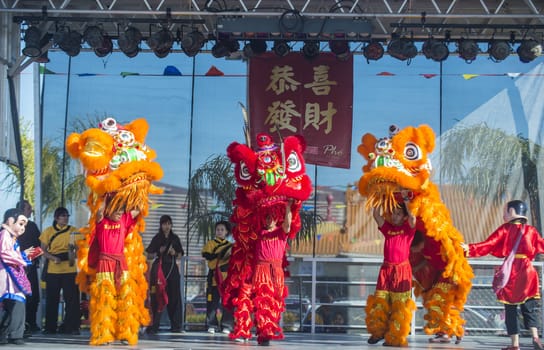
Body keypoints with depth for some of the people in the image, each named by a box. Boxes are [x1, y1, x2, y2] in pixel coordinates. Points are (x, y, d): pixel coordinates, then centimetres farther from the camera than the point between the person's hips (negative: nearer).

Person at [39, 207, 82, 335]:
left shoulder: (74, 231, 7)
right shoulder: (48, 231, 6)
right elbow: (43, 250, 3)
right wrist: (53, 258, -14)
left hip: (69, 269, 0)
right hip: (52, 270, 0)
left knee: (71, 298, -3)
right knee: (52, 299, 6)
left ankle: (71, 326, 3)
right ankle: (50, 327, 16)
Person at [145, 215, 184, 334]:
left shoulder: (175, 238, 11)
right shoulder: (157, 238, 5)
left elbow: (180, 254, 13)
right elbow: (149, 253, 1)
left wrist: (175, 253, -7)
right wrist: (159, 251, -13)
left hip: (172, 268, 2)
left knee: (174, 296, 0)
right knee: (157, 296, -7)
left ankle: (175, 325, 5)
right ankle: (154, 325, -7)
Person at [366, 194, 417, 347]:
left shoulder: (408, 229, -1)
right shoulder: (387, 228, 9)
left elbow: (412, 218, -22)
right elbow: (376, 215, -2)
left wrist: (406, 202, -16)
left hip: (402, 270, -4)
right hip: (386, 269, 4)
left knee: (399, 305, -1)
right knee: (380, 302, 6)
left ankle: (396, 337, 5)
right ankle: (379, 331, 20)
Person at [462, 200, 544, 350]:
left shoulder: (505, 229, 0)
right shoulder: (531, 230, 6)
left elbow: (488, 245, -8)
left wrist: (469, 248, -10)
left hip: (510, 271, -2)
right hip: (527, 270, 2)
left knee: (510, 309, 3)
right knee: (529, 307, 8)